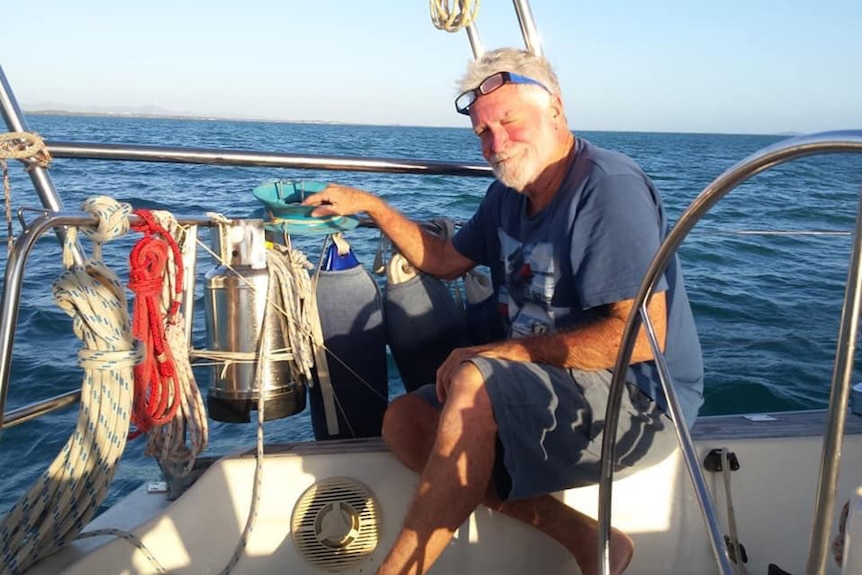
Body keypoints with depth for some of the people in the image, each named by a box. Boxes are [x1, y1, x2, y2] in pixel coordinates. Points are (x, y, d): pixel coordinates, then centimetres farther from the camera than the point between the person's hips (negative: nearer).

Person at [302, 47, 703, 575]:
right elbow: (445, 259, 22)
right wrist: (369, 205, 11)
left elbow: (644, 335, -25)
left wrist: (500, 352, -21)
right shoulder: (507, 196, 8)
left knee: (475, 382, -30)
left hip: (640, 400, -9)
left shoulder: (610, 188, -18)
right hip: (555, 389, 9)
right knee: (405, 421, -2)